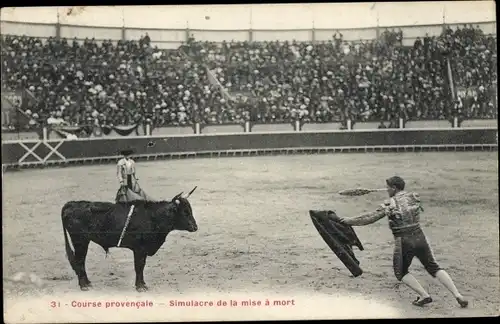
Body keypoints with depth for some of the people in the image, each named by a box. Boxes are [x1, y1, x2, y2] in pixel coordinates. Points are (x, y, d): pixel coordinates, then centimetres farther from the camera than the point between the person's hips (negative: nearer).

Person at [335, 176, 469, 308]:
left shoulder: (389, 204, -8)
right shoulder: (414, 197, 4)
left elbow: (370, 218, -4)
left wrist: (350, 221, 5)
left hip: (404, 242, -4)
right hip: (420, 238, 4)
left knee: (401, 273, 17)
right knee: (434, 268, 14)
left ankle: (424, 296, 1)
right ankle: (458, 295, 1)